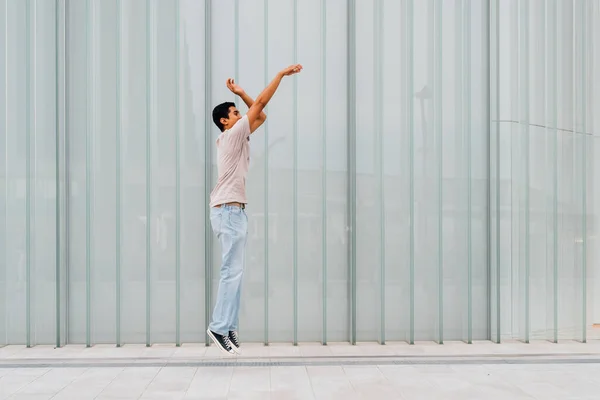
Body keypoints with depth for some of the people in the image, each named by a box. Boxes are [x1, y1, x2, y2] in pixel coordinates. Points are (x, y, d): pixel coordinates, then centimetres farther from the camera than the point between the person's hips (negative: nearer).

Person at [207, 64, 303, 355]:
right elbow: (261, 103, -8)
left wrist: (241, 93, 19)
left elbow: (261, 116, 26)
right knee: (232, 272, -10)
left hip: (233, 211, 10)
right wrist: (282, 73, -2)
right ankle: (220, 327, -5)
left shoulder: (237, 137, 18)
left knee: (234, 272, 8)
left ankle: (227, 326, 11)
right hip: (229, 211, -10)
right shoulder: (232, 135, -7)